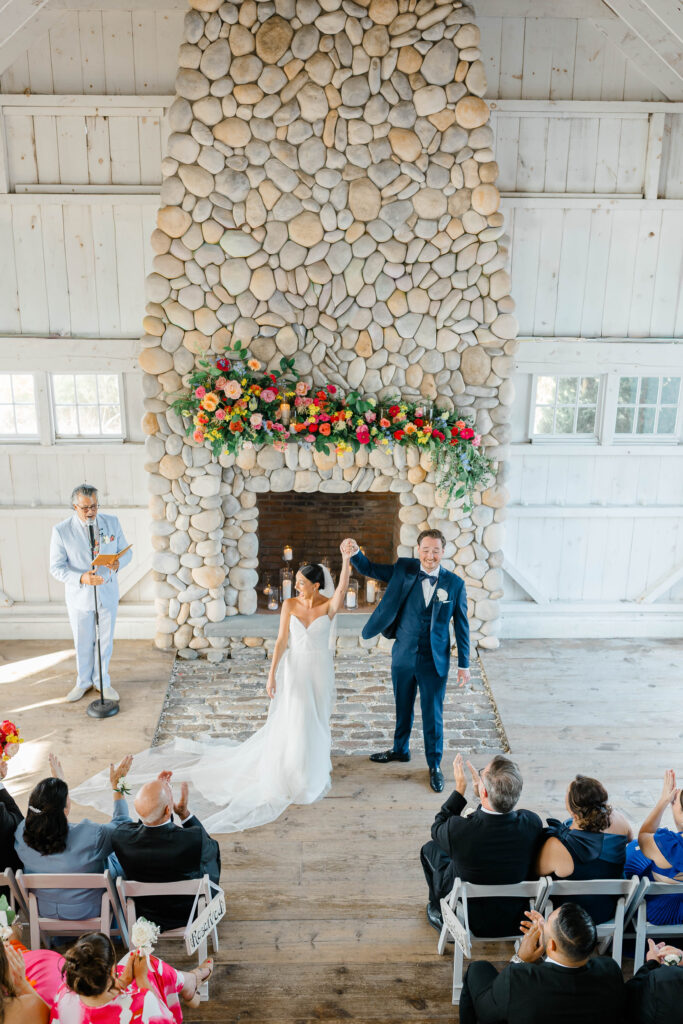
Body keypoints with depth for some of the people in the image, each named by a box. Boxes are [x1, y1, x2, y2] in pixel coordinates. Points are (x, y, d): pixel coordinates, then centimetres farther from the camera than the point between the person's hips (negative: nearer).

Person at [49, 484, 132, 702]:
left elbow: (125, 551, 2)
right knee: (83, 643, 15)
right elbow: (56, 567, -12)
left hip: (108, 594, 2)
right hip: (79, 596, -2)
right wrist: (81, 578, -29)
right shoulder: (61, 530, -15)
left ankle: (102, 681, 35)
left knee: (105, 641, 14)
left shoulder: (112, 522, -7)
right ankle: (83, 682, 37)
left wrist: (118, 563, -22)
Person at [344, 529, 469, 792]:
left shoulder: (454, 584, -8)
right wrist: (355, 552, -24)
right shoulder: (404, 570, -5)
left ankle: (434, 765, 26)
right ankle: (400, 750, 44)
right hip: (403, 655, 3)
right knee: (403, 708, 21)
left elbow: (462, 626, -3)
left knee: (433, 714, 6)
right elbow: (370, 569, -2)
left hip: (434, 661, -2)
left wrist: (464, 664, -2)